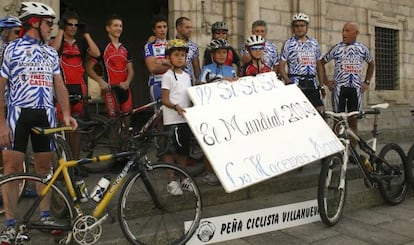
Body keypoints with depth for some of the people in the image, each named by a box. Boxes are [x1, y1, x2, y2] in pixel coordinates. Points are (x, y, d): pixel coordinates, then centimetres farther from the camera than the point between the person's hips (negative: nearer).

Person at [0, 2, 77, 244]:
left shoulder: (51, 53, 13)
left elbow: (59, 85, 10)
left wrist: (66, 114, -3)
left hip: (45, 114, 4)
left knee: (44, 166, 8)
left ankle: (46, 215, 21)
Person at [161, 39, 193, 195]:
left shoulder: (186, 76, 13)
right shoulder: (167, 76, -7)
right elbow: (165, 100, -11)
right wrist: (176, 107, -27)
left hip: (185, 118, 7)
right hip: (172, 119, -6)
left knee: (183, 150, 13)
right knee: (170, 151, 0)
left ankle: (182, 179, 24)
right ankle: (172, 182, 10)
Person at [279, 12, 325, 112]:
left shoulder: (314, 43, 14)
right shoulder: (289, 44, 2)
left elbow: (319, 66, 17)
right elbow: (281, 67, -3)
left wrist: (321, 85, 10)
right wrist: (289, 83, -14)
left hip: (312, 84, 4)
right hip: (295, 83, -3)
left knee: (321, 110, -5)